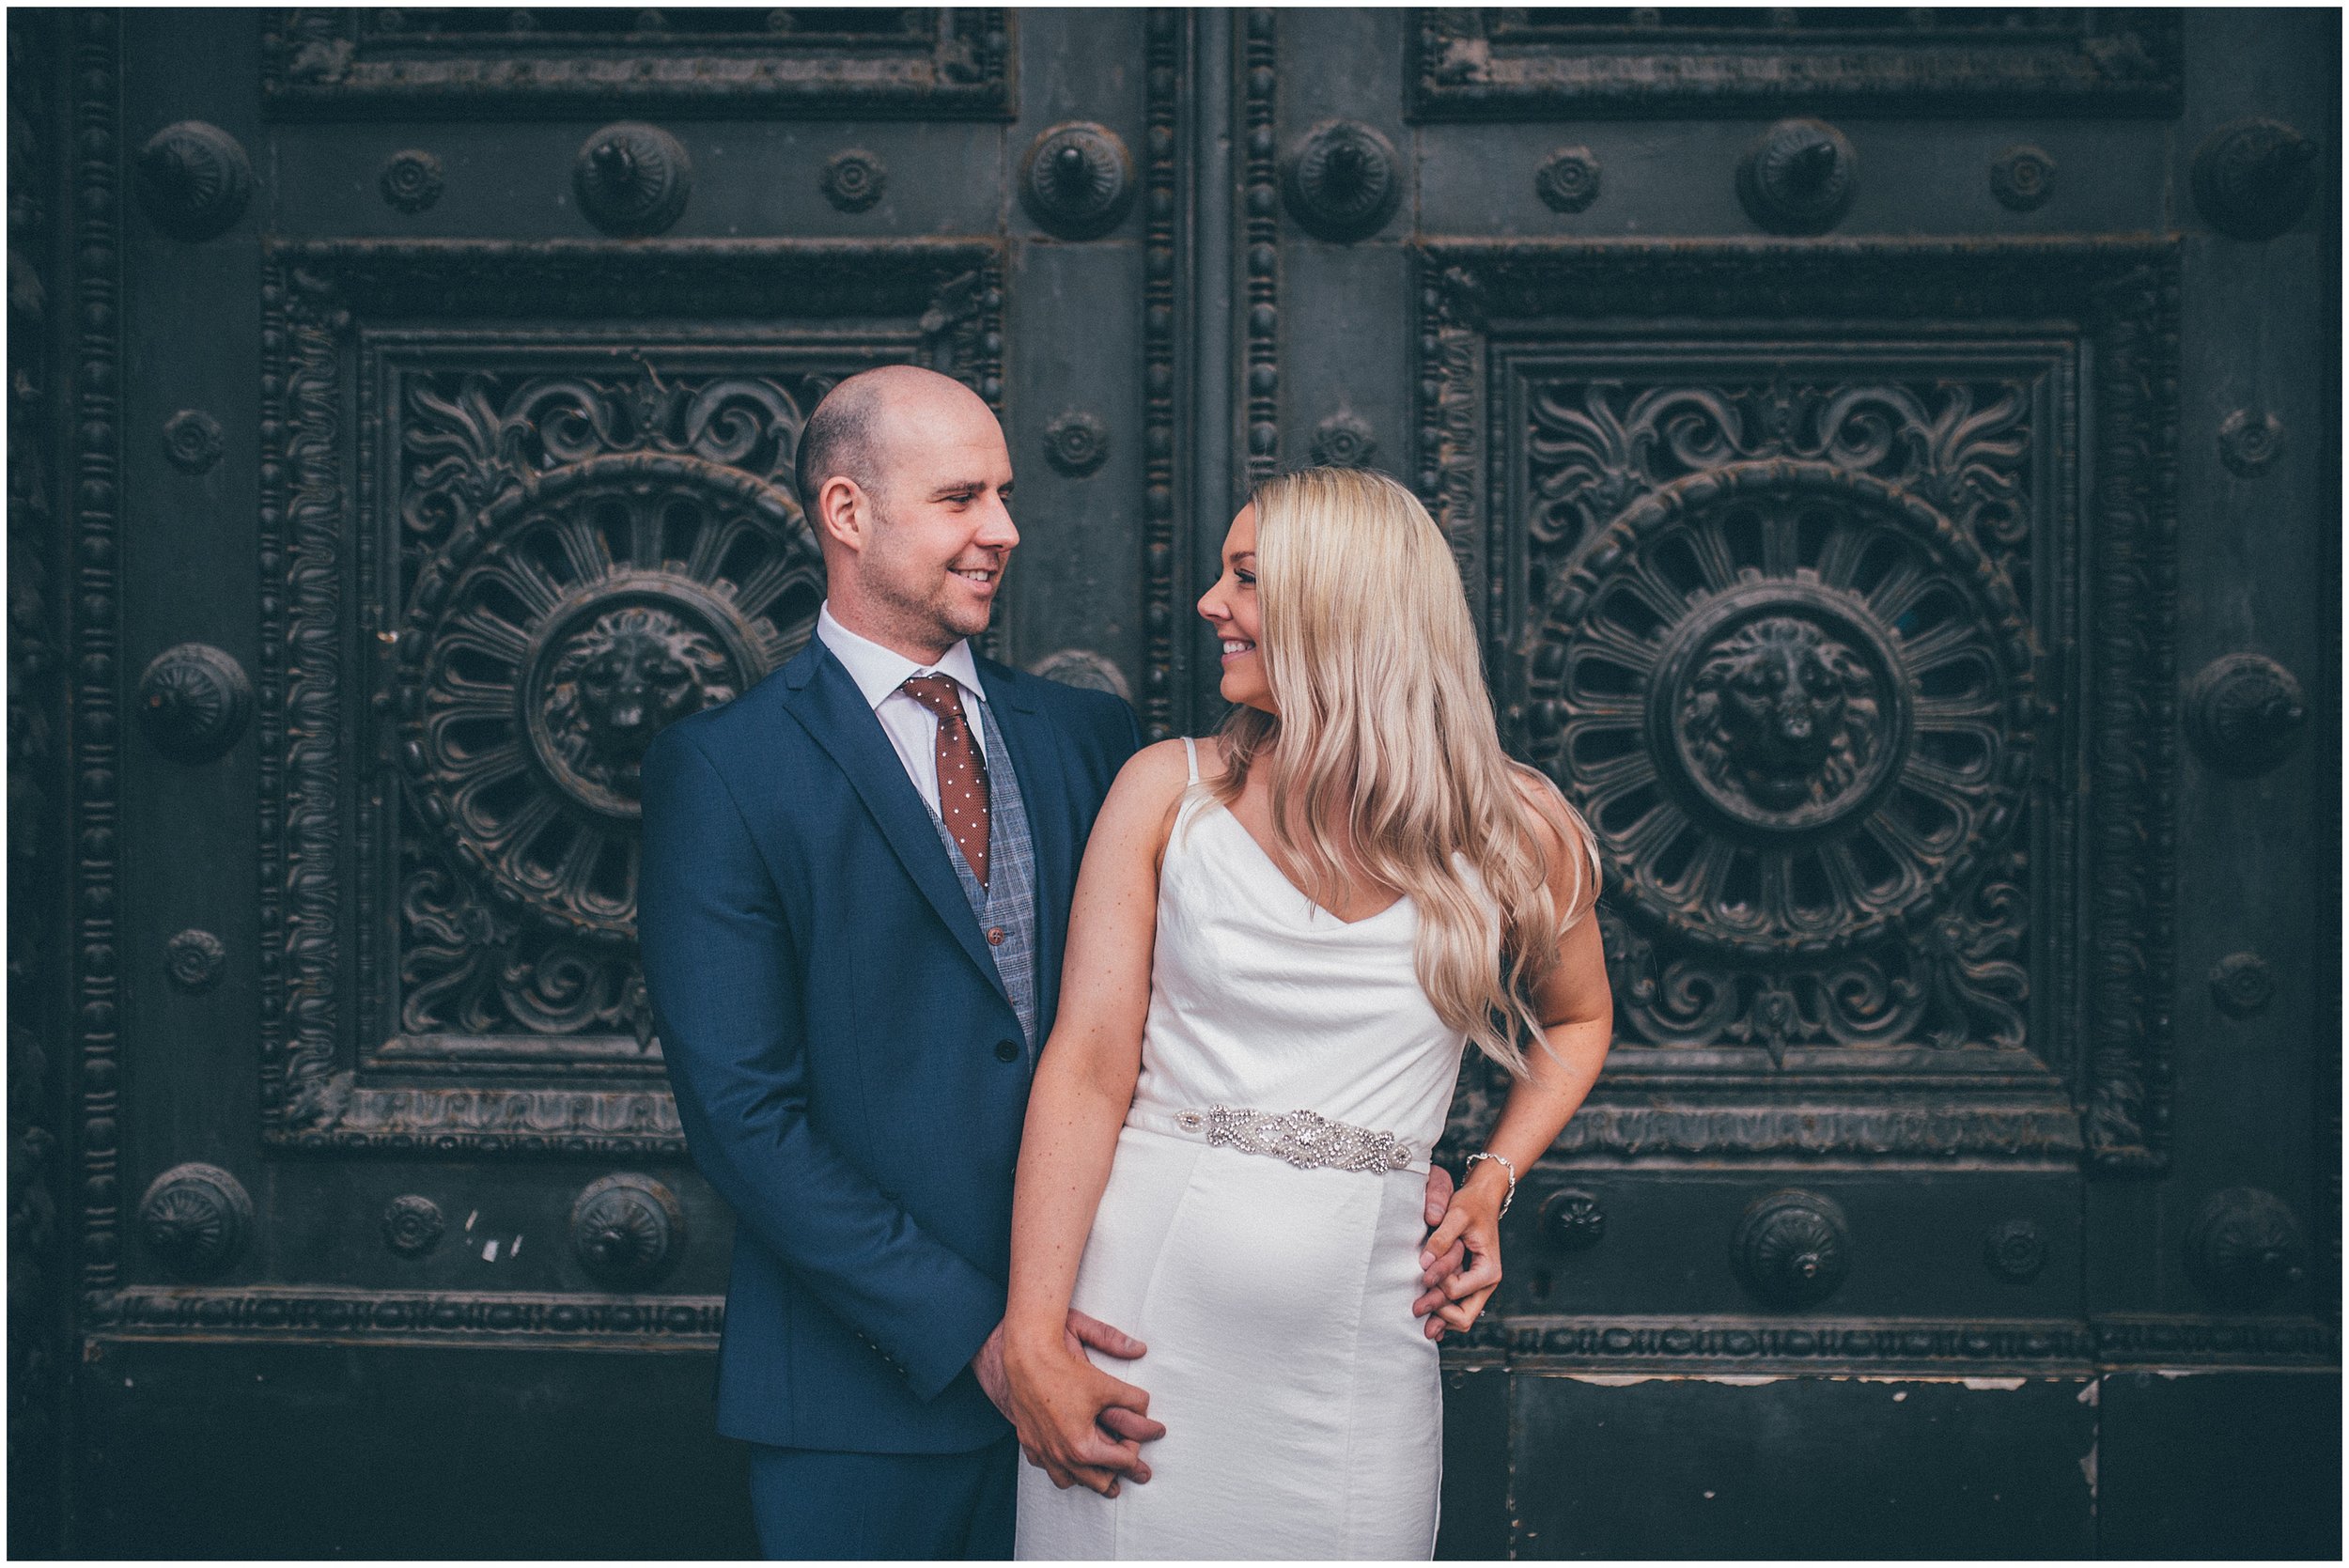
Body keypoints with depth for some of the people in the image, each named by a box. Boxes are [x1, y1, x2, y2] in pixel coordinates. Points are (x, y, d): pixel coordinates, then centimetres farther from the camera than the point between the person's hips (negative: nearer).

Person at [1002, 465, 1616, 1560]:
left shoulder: (1516, 832, 3)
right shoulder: (1170, 791, 1)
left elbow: (1577, 1021, 22)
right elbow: (1087, 1065, -5)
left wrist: (1491, 1185, 6)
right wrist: (1033, 1337, -13)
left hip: (1359, 1338, 1)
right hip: (1142, 1307, 0)